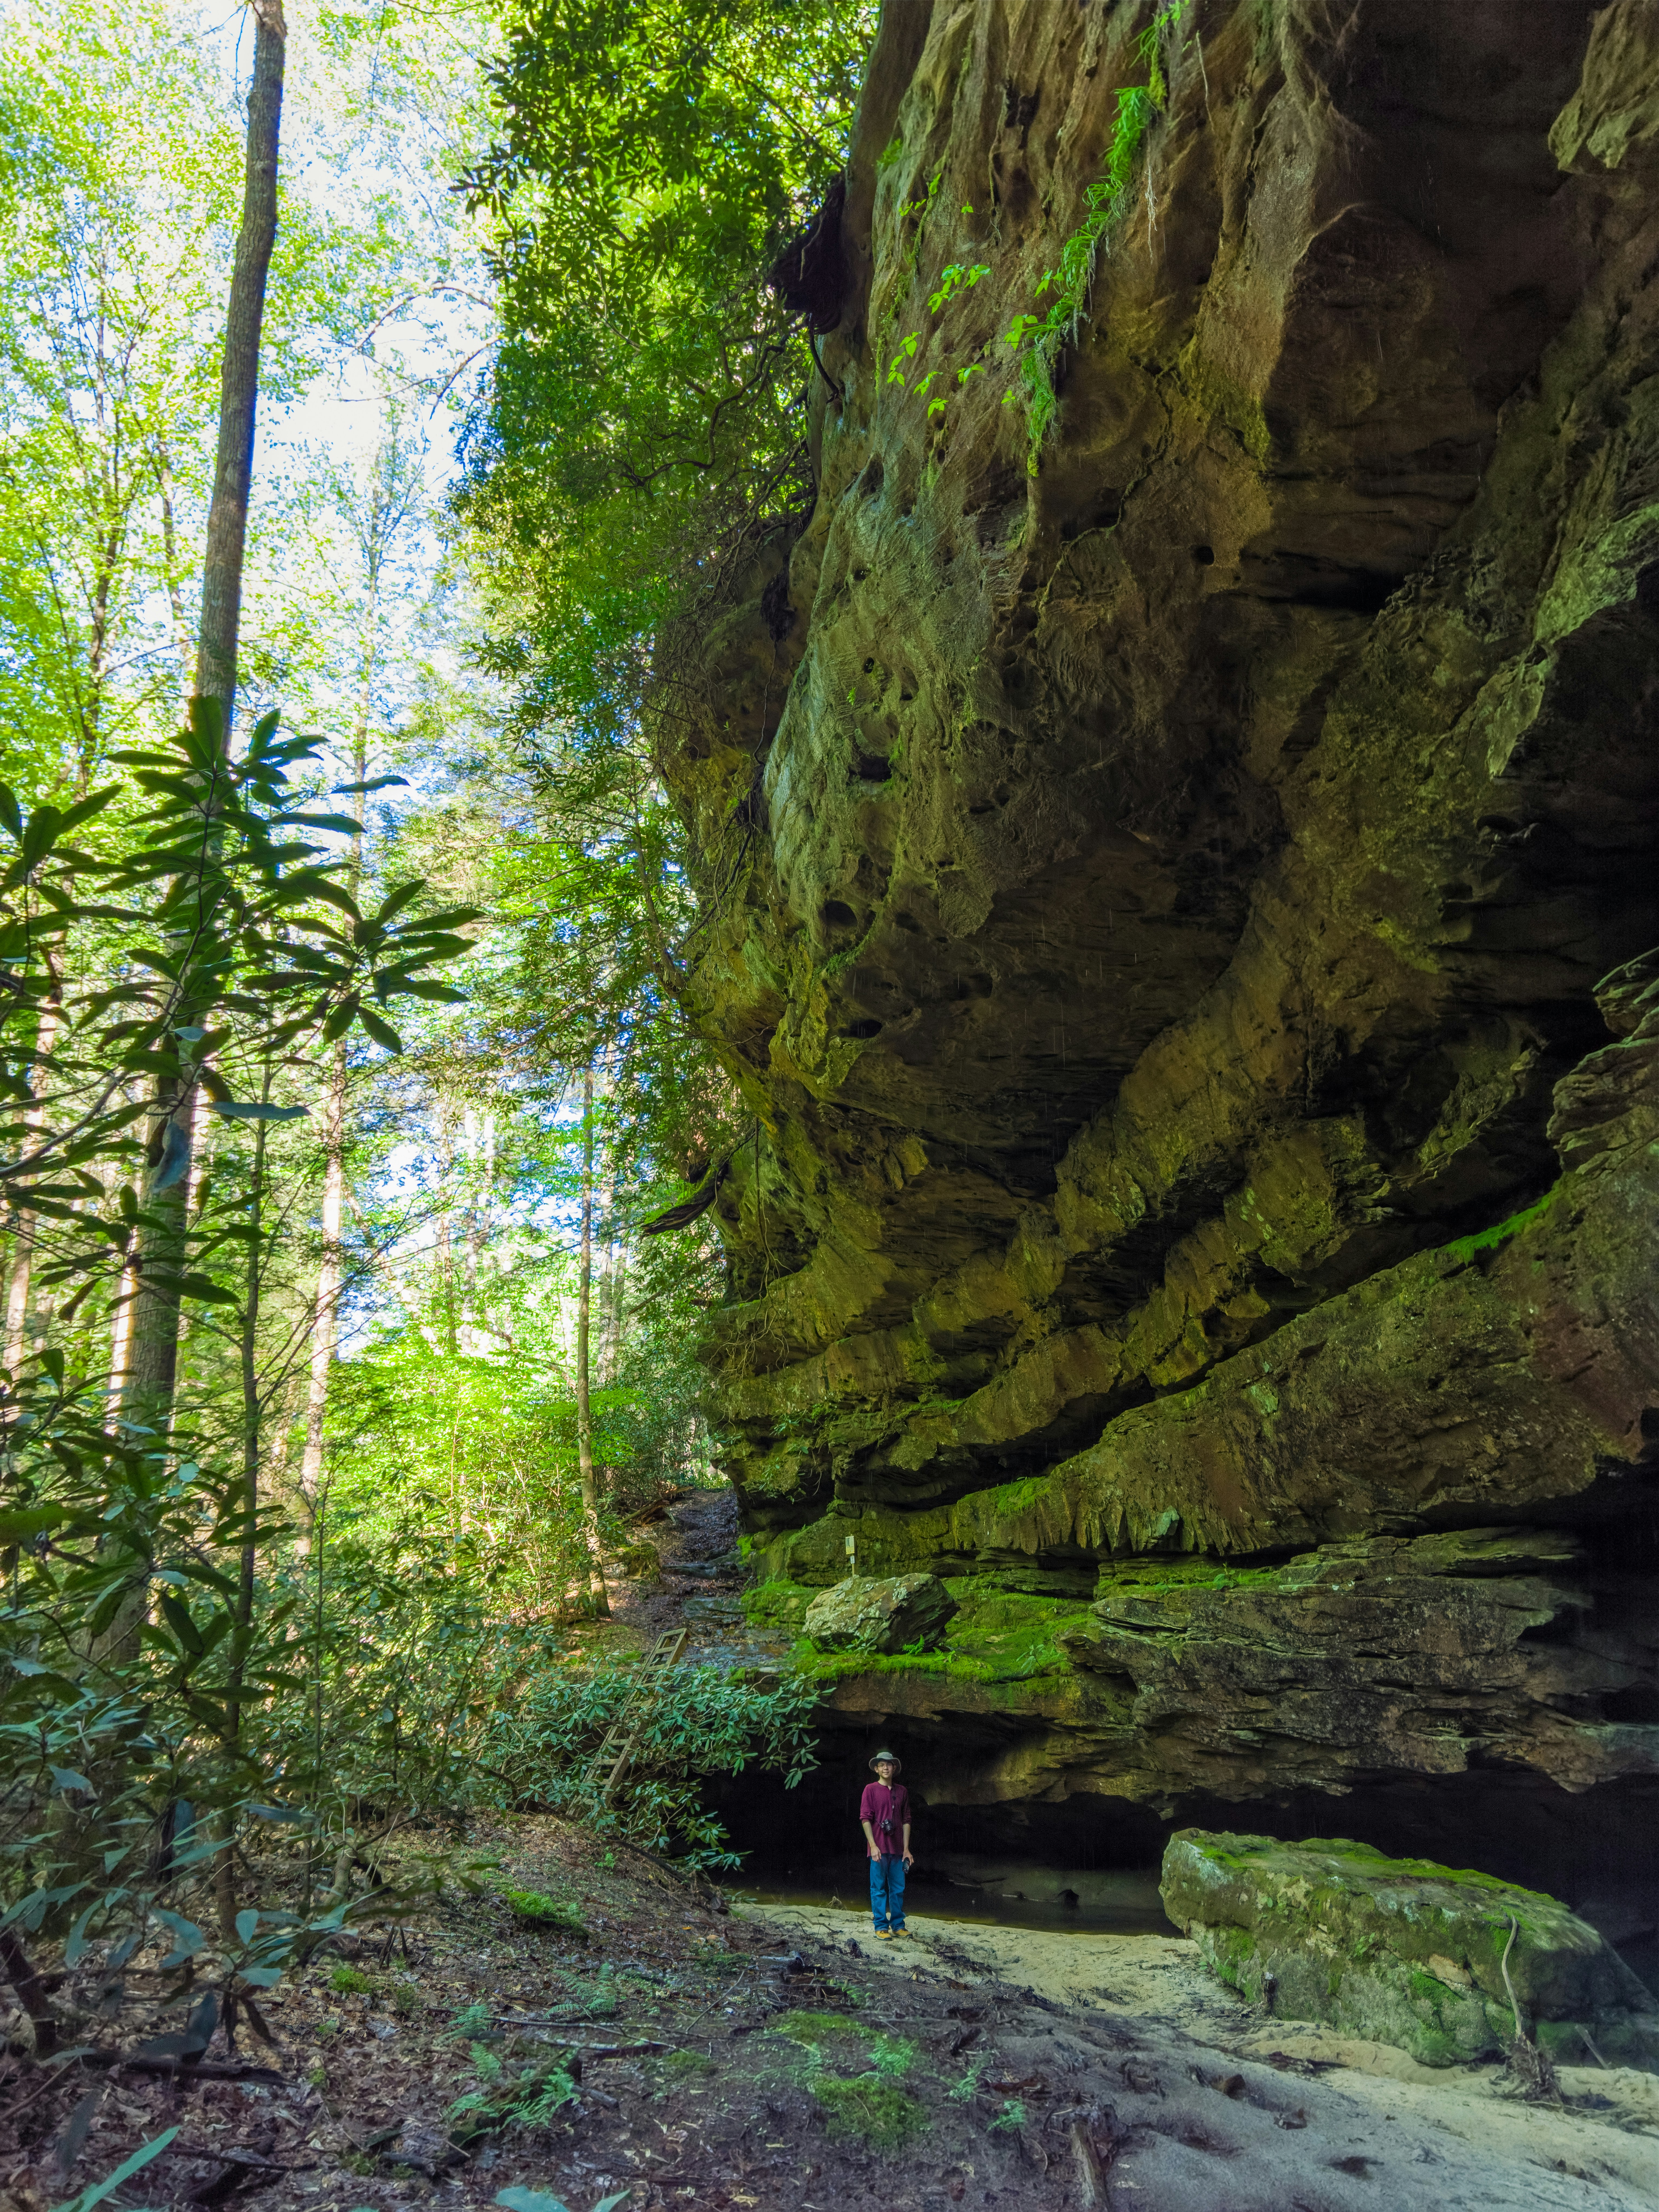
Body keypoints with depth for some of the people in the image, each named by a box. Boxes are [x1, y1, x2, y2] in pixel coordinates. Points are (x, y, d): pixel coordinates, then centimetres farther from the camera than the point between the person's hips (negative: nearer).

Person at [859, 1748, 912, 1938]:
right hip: (879, 1849, -4)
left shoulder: (902, 1791, 10)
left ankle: (898, 1926, 18)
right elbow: (865, 1818, -6)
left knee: (898, 1889, 8)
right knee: (879, 1889, 1)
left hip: (897, 1849, 4)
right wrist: (873, 1846, -12)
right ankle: (881, 1927, 8)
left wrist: (906, 1848, 8)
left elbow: (906, 1821, 12)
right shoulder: (871, 1789, -2)